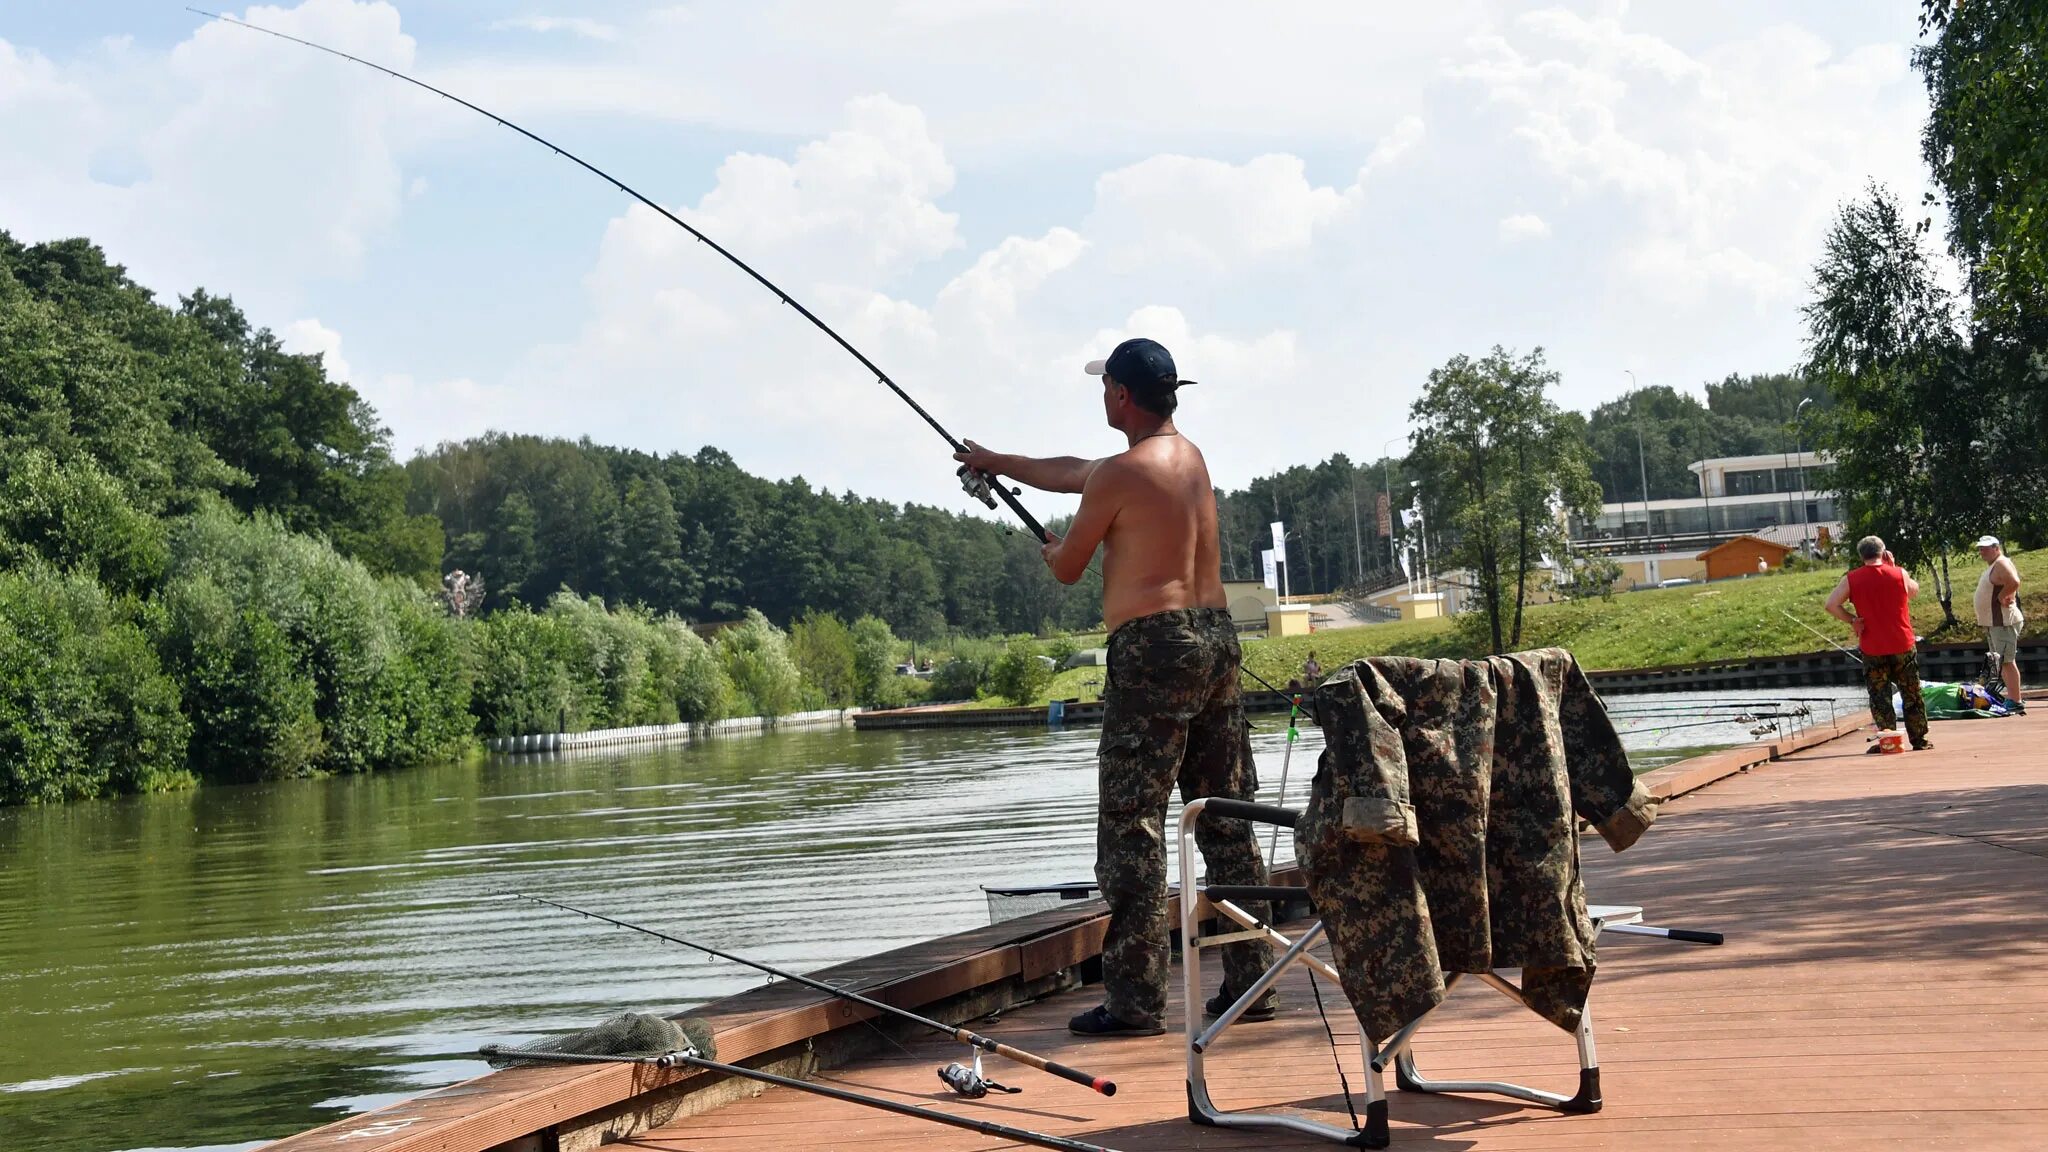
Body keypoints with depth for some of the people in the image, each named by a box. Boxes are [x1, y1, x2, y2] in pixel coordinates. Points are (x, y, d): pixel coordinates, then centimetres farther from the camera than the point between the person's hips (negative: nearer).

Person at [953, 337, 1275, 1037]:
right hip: (1217, 638, 8)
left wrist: (1054, 547, 26)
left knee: (1132, 827, -5)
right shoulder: (1189, 455, 16)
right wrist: (1000, 464, 41)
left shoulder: (1121, 475, -10)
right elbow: (1075, 474, 30)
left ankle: (1135, 1000, -5)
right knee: (1227, 820, 12)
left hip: (1154, 646, -8)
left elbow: (1065, 569, 2)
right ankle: (1250, 982, 16)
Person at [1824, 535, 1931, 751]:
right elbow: (1914, 591, 17)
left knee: (1880, 696, 5)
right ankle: (1919, 740, 15)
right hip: (1902, 645, 1)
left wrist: (1852, 620, -1)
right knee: (1911, 694, 11)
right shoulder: (1899, 574, -4)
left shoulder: (1852, 579, -5)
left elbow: (1831, 605, -11)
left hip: (1872, 649, 0)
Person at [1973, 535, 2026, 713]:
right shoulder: (1992, 566, 18)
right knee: (2004, 662, 16)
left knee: (2007, 661, -12)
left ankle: (2016, 702, -13)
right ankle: (2012, 698, 23)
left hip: (2004, 621, -11)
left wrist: (2001, 597, -19)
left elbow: (2014, 582, -31)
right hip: (1994, 622, 11)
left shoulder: (2001, 563, -14)